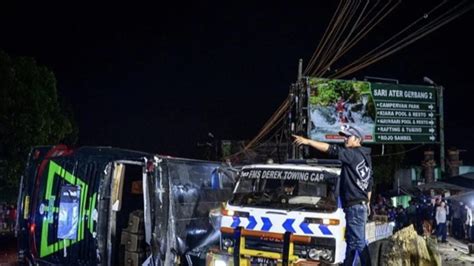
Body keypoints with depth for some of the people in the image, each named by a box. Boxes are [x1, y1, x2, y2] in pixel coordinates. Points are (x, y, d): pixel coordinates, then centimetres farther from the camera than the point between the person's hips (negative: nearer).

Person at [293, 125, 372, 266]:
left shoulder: (354, 154, -12)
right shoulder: (365, 157, 17)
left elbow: (332, 150, -23)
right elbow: (370, 182, 22)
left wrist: (308, 141, -25)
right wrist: (367, 203, 27)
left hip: (355, 205, -10)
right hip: (361, 204, 10)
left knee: (359, 241, -8)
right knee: (351, 240, 14)